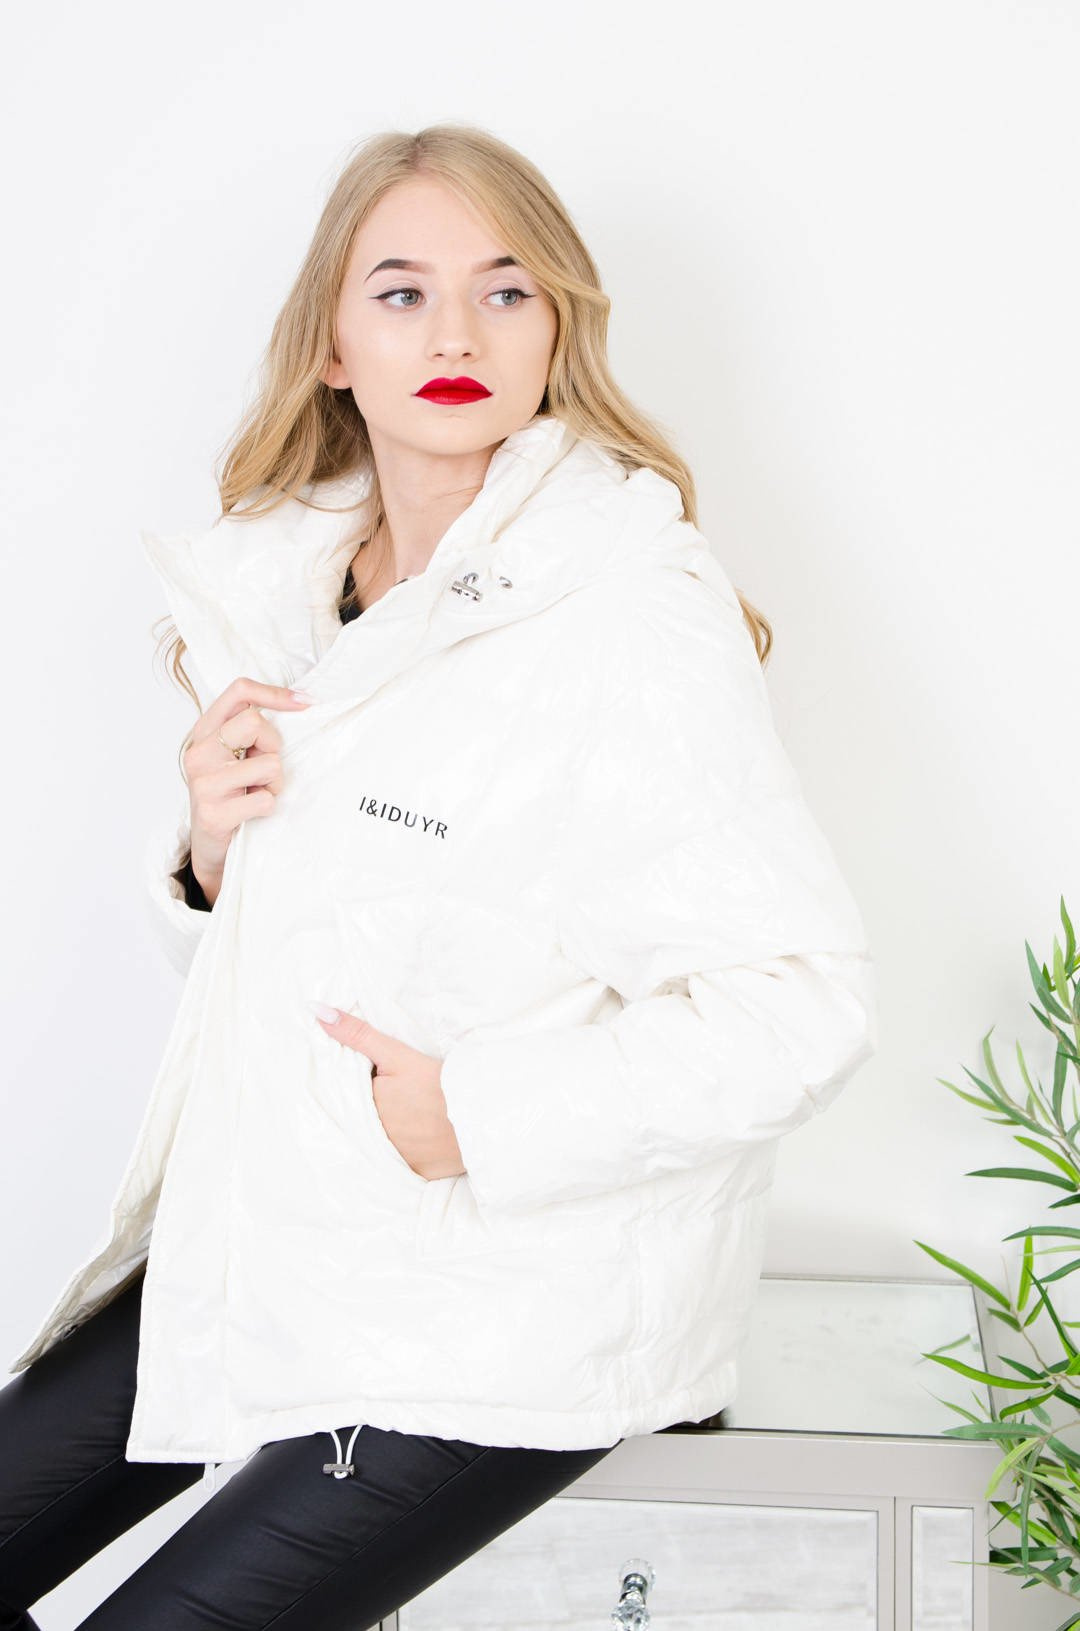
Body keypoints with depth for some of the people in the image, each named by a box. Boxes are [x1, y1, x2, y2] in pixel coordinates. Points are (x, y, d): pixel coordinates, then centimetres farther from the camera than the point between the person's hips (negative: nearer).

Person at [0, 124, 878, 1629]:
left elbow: (802, 1004, -21)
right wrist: (213, 847, -5)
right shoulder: (285, 585, 5)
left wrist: (483, 1118, -22)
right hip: (269, 1245, 7)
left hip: (506, 1320, -7)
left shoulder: (633, 617, -18)